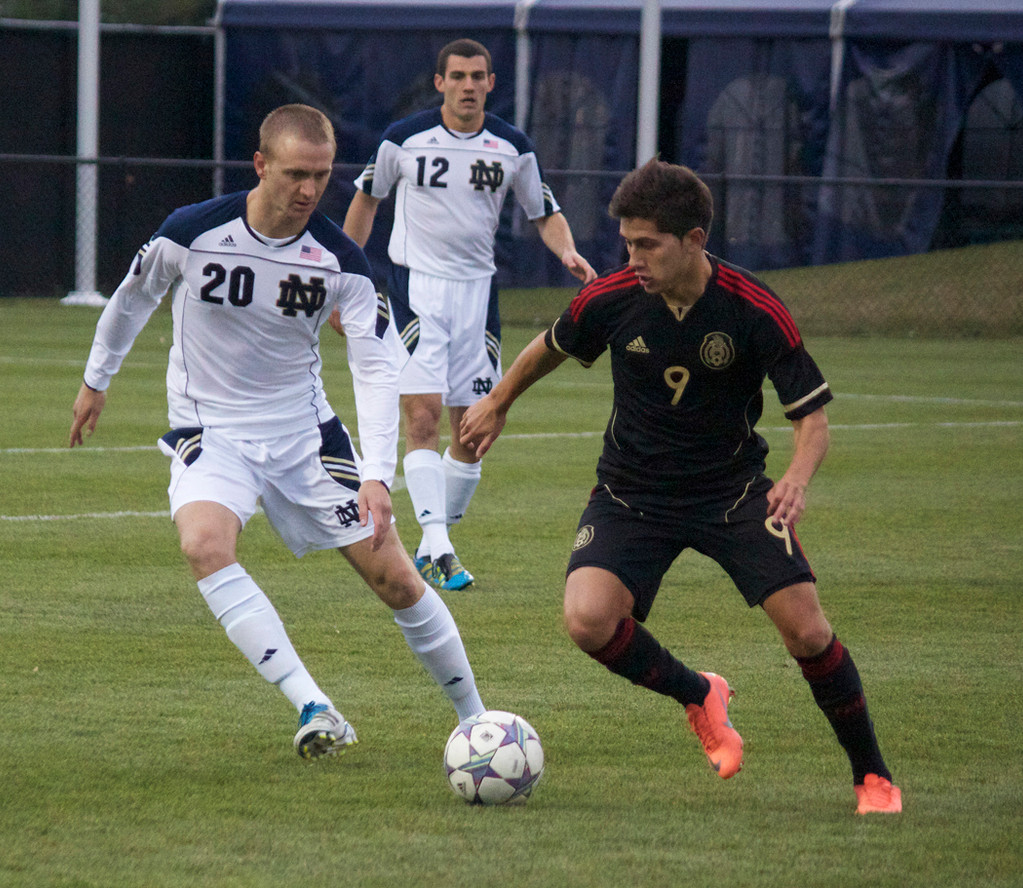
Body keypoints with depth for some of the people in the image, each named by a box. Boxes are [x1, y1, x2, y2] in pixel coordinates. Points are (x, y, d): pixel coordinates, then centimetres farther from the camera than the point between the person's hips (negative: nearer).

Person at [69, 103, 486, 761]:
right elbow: (133, 298, 6)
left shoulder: (339, 259, -12)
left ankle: (477, 721, 18)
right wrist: (97, 380, 19)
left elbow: (378, 367, -13)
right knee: (205, 543, -32)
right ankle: (316, 711, -35)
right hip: (209, 429, -2)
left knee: (394, 576, -2)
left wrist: (378, 476, -24)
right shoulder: (192, 233, -15)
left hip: (304, 429, 2)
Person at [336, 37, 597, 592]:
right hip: (415, 284, -3)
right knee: (422, 416, -16)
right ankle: (438, 549, -22)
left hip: (477, 289, 3)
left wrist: (568, 253, -10)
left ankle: (432, 546, 16)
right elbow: (366, 200, 11)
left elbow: (546, 215, 12)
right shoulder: (404, 139, -3)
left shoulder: (512, 148, 2)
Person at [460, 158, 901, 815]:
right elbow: (552, 347, 10)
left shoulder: (756, 311, -20)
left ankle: (872, 774, 10)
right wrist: (497, 405, 24)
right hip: (633, 495, 1)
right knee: (588, 619, -23)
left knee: (807, 632, -13)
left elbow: (813, 413, -13)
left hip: (733, 490, -1)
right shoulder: (611, 300, -14)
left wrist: (797, 479, -34)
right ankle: (698, 696, 7)